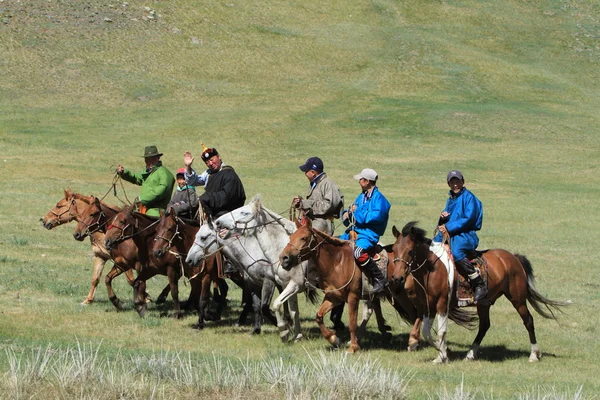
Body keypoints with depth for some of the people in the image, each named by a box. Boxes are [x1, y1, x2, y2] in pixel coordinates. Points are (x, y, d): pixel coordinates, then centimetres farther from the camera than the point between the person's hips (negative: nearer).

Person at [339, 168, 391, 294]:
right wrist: (346, 214, 2)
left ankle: (380, 280, -28)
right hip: (355, 231, 10)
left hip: (369, 234, -10)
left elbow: (376, 216, -24)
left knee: (359, 253, -37)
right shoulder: (361, 197, 18)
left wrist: (357, 211, -16)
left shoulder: (378, 198, -10)